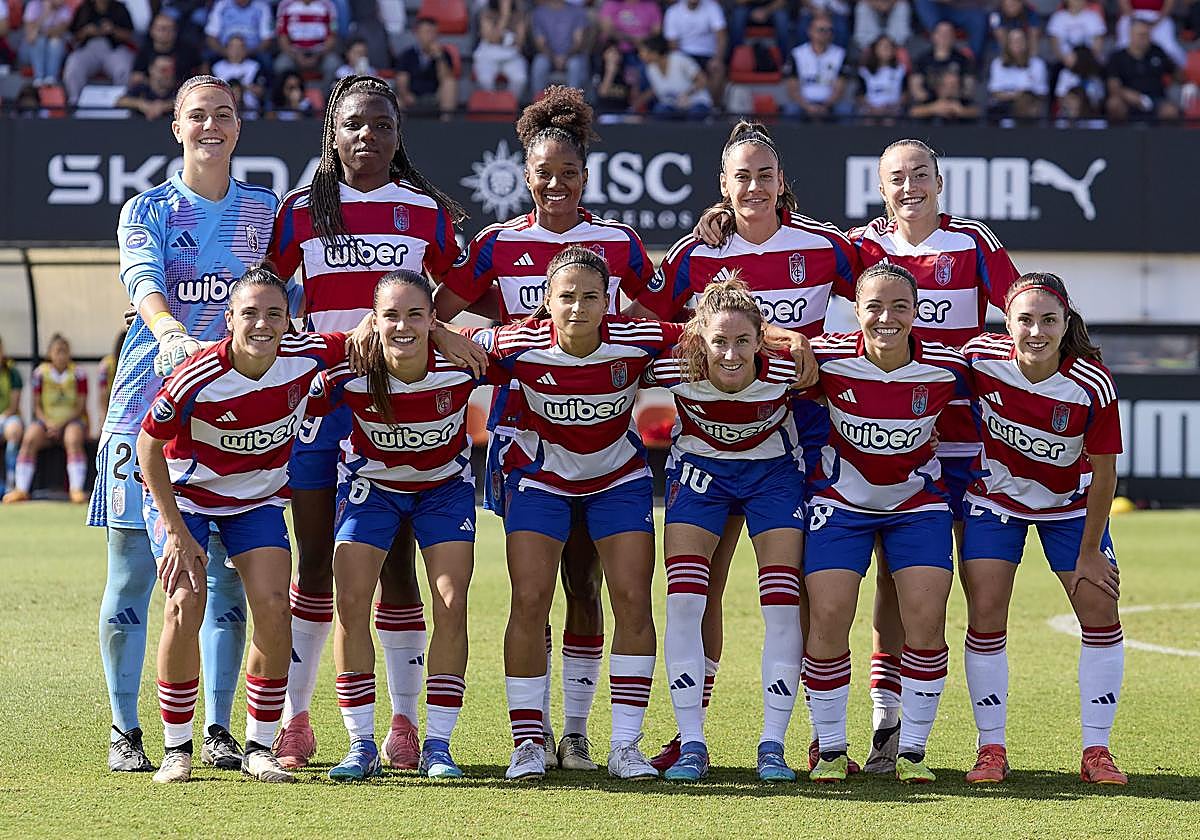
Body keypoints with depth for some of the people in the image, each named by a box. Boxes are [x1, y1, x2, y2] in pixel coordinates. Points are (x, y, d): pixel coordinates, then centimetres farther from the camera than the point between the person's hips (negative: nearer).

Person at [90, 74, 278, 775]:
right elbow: (144, 282, -16)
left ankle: (219, 730, 10)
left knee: (227, 574, 2)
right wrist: (172, 333, -36)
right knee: (134, 569, -3)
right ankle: (127, 733, 4)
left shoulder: (264, 210, 12)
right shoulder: (148, 210, 3)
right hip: (150, 399, -2)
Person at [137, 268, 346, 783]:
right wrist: (176, 532, -17)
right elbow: (148, 444, -16)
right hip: (185, 494, -3)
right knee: (185, 603, -19)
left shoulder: (306, 356, -20)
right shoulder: (198, 378, -30)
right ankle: (176, 749, -3)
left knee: (272, 606, -13)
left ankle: (259, 748, 0)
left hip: (258, 499, 3)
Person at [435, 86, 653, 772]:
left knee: (584, 580, 1)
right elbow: (436, 318, 5)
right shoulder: (498, 245, 3)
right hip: (521, 426, 0)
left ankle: (578, 731, 6)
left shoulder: (620, 244, 4)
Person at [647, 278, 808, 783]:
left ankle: (772, 746, 0)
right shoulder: (673, 369, -30)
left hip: (773, 471, 0)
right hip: (699, 470, 0)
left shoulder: (787, 370, -31)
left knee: (783, 607, -8)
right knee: (683, 603, -10)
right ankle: (691, 746, -3)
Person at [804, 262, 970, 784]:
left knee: (926, 618, -11)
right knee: (828, 616, -11)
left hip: (918, 502, 1)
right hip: (842, 500, -1)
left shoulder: (947, 368, -18)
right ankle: (830, 750, 5)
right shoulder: (827, 358, -21)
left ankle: (911, 750, 3)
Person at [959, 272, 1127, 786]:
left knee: (1101, 614, -6)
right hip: (995, 499, 0)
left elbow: (1104, 472, -17)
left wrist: (1089, 551, -11)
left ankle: (1097, 751, 3)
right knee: (985, 615, -8)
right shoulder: (981, 357, -25)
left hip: (1070, 506, 0)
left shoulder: (1093, 386, -28)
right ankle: (991, 749, 2)